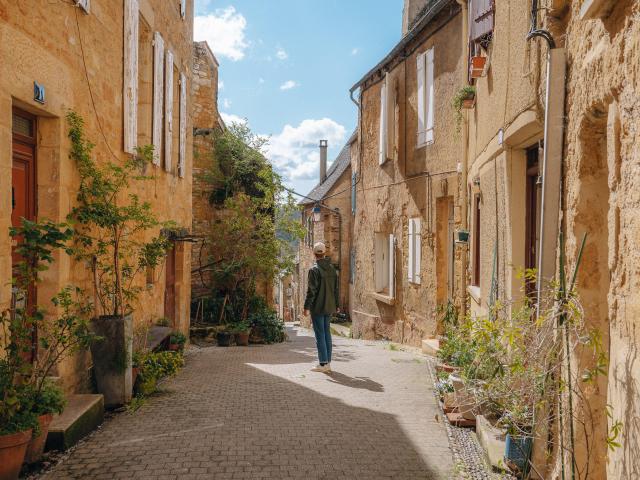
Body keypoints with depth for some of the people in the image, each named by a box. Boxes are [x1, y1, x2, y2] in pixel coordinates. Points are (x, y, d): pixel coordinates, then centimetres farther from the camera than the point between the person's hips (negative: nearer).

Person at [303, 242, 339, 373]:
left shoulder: (314, 270, -13)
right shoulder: (332, 269, 8)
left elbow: (311, 290, -15)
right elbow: (336, 289, 12)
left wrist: (307, 307, -11)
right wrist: (336, 305, 19)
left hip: (318, 308, -6)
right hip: (329, 307, 6)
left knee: (320, 335, -2)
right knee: (327, 333, 13)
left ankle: (323, 364, -1)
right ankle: (328, 363, 17)